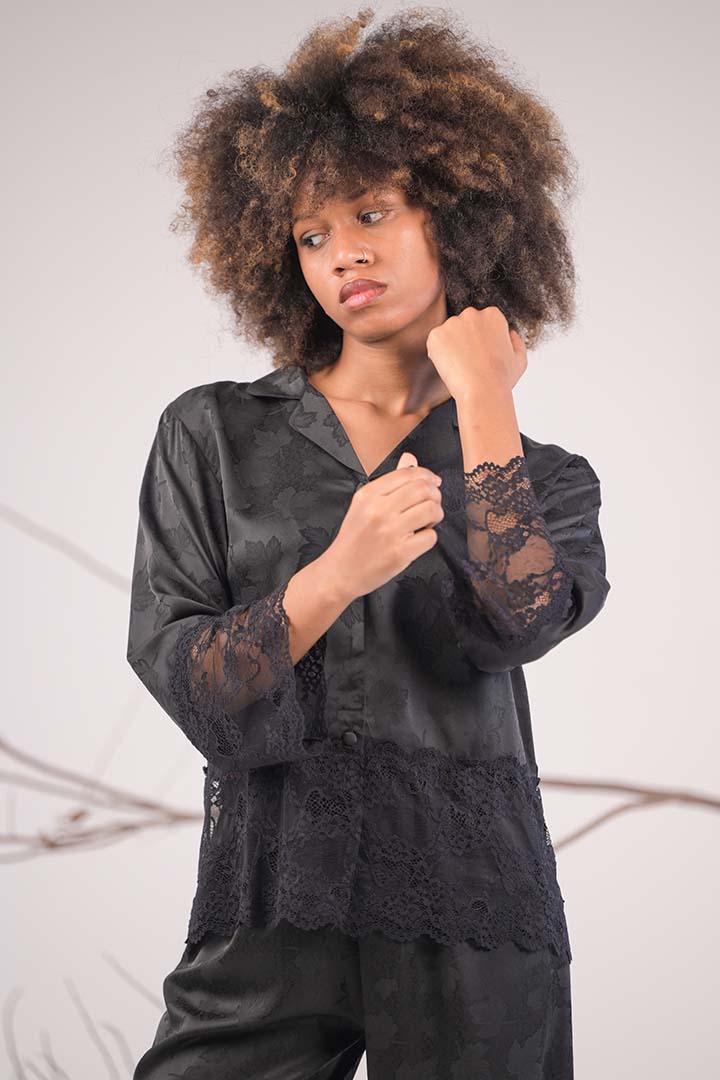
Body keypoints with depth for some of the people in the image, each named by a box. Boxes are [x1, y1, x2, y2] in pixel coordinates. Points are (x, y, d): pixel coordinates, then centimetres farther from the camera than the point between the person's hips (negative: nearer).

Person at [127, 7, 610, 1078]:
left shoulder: (545, 479, 10)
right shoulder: (213, 435, 8)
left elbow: (514, 624, -11)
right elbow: (180, 680, -3)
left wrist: (482, 399, -3)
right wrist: (335, 576, -19)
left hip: (474, 920, 1)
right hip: (271, 911, 0)